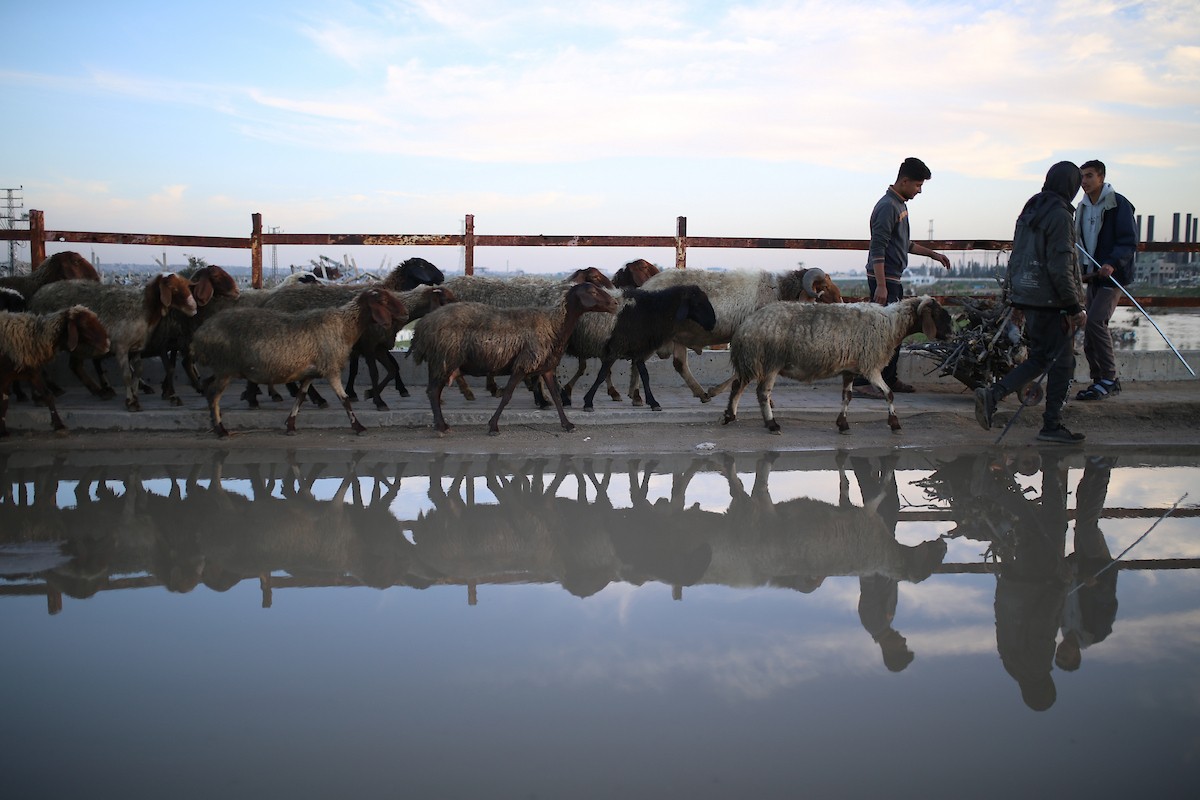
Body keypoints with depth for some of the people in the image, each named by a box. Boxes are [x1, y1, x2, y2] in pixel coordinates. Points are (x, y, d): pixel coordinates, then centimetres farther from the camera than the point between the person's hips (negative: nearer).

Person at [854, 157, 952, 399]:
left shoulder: (900, 205, 17)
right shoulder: (888, 206, -15)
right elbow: (878, 248, -21)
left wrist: (933, 254, 27)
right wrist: (881, 286, -25)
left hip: (894, 279, 10)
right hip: (884, 279, -10)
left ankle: (889, 379, 23)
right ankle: (862, 383, -11)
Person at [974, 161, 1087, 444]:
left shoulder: (1029, 212, 13)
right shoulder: (1059, 216, -14)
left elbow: (1016, 258, 18)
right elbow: (1060, 267, -18)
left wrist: (1016, 302, 22)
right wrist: (1075, 307, -14)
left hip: (1026, 297, 8)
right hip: (1049, 301, -8)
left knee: (1040, 358, 15)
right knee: (1062, 360, 2)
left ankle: (991, 394, 0)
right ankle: (1052, 425, 7)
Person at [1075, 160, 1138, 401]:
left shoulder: (1118, 204, -8)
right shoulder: (1083, 208, 14)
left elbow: (1130, 241, -14)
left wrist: (1112, 263, -29)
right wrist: (1082, 270, 7)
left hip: (1114, 274, -8)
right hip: (1094, 276, 8)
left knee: (1096, 320, -20)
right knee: (1091, 333, 6)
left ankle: (1108, 378, -12)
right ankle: (1101, 381, 15)